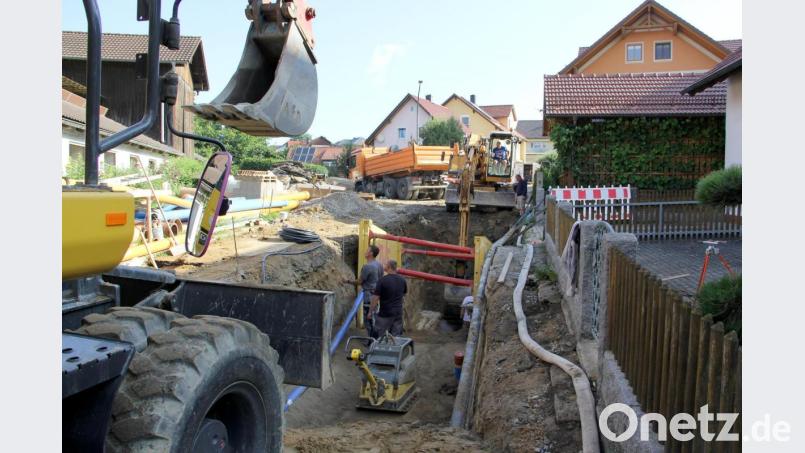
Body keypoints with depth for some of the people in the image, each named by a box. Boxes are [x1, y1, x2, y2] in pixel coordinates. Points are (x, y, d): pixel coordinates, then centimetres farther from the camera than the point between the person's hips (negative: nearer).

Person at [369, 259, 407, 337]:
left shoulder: (383, 280, -15)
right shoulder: (402, 280, 3)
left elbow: (376, 297, -13)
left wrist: (370, 311, -4)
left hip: (385, 313, -5)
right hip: (398, 313, 5)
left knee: (380, 337, 3)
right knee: (396, 337, 9)